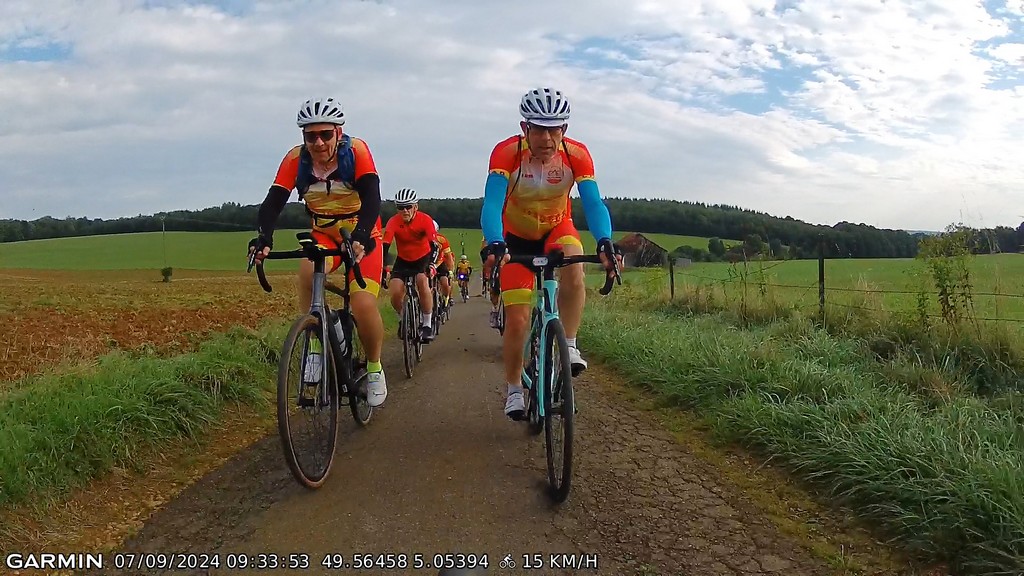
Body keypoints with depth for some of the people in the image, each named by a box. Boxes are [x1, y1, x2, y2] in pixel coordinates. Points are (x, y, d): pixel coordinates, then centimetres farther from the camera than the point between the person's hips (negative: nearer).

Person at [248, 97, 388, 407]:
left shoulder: (356, 150, -21)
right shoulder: (296, 158, -14)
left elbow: (372, 197, -32)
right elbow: (273, 202, -22)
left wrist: (360, 237, -49)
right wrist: (263, 237, -42)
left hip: (361, 237, -2)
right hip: (324, 234, 2)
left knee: (364, 304, -21)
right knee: (308, 270, -33)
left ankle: (374, 368, 6)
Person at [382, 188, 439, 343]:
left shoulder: (425, 220, -23)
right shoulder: (394, 222, -21)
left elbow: (433, 245, -30)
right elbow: (385, 246, -28)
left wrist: (431, 264, -47)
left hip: (423, 258, -2)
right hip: (403, 260, 2)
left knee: (422, 282, -31)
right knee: (395, 293, -17)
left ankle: (427, 324, -16)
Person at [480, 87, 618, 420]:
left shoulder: (577, 155, -24)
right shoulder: (506, 153, -30)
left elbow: (593, 203, -32)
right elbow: (491, 205, -40)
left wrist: (604, 242, -52)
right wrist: (495, 245, -59)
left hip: (557, 228, 1)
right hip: (517, 237, -1)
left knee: (574, 267, -35)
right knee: (517, 321, -7)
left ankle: (569, 346, -16)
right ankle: (514, 390, 16)